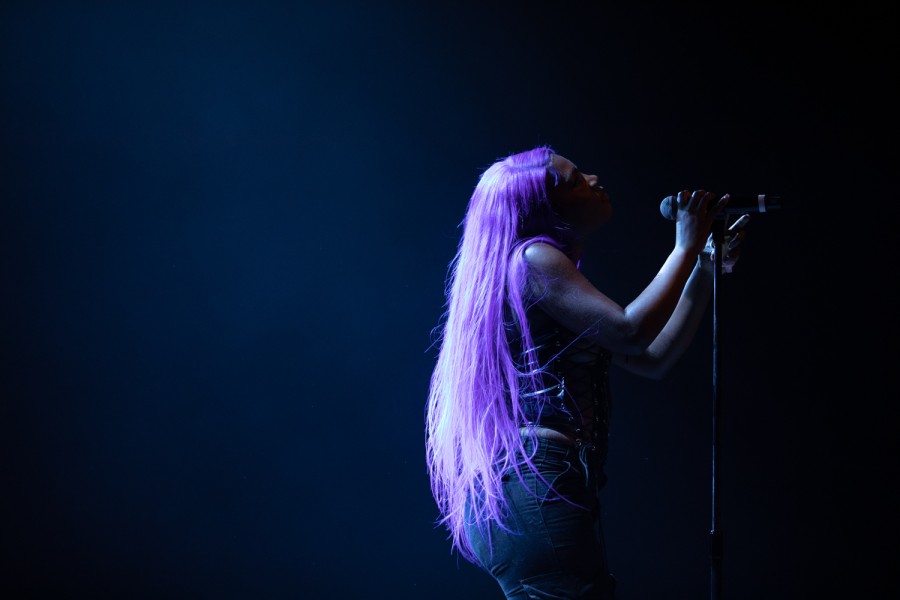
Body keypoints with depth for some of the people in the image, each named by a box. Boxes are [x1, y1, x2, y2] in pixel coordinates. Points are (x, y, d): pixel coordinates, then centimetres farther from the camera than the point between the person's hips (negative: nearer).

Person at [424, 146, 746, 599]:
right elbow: (631, 331, -14)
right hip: (535, 483, -10)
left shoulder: (549, 266, 25)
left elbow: (653, 360, 24)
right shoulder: (531, 257, -4)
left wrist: (706, 271, 23)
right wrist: (686, 247, -2)